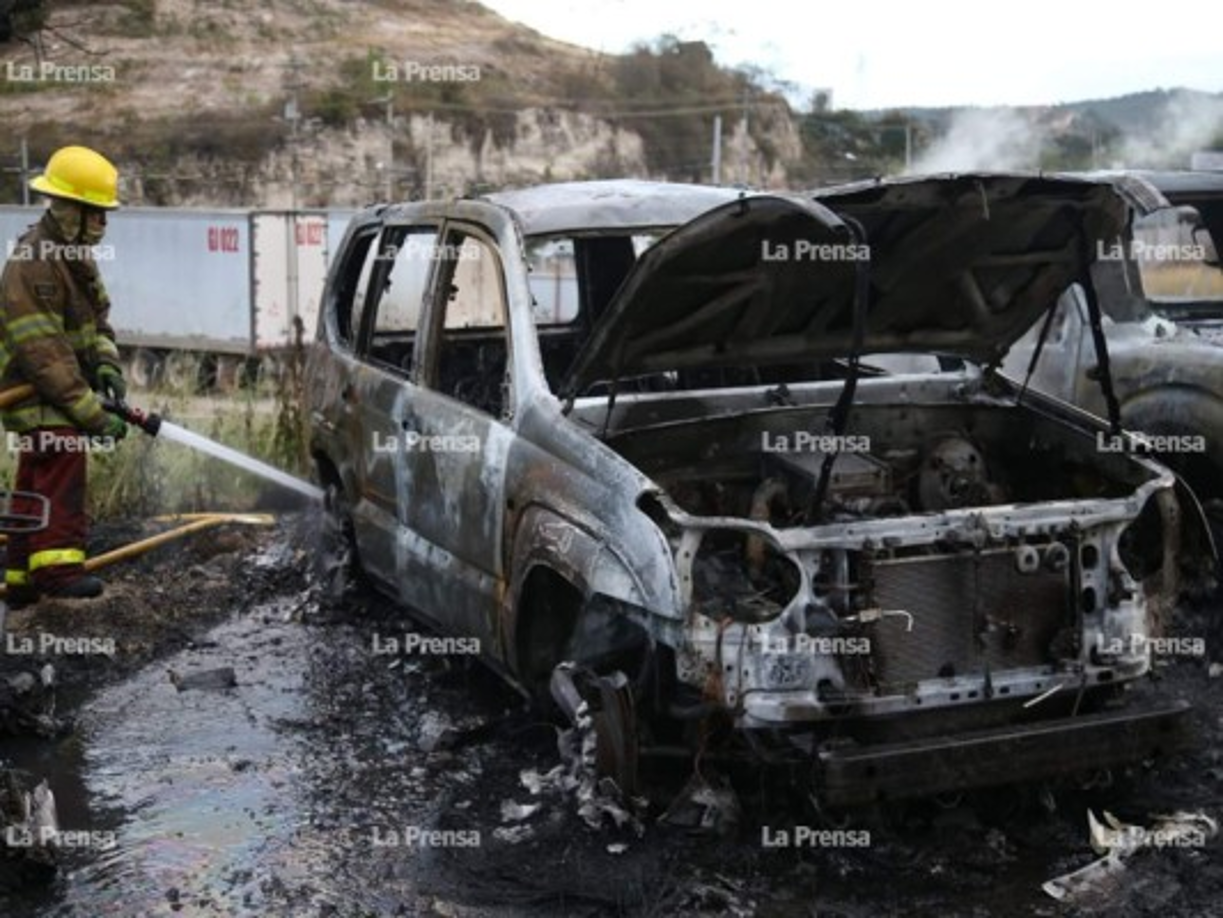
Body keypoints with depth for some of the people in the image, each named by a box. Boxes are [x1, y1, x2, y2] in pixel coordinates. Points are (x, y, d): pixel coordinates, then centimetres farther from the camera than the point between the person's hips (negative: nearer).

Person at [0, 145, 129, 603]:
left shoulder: (77, 254, 12)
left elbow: (98, 316, 18)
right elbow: (43, 355, -25)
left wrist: (106, 363, -3)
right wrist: (92, 411, -27)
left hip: (63, 393, 10)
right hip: (39, 396, -10)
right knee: (63, 468, -21)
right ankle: (59, 564, -25)